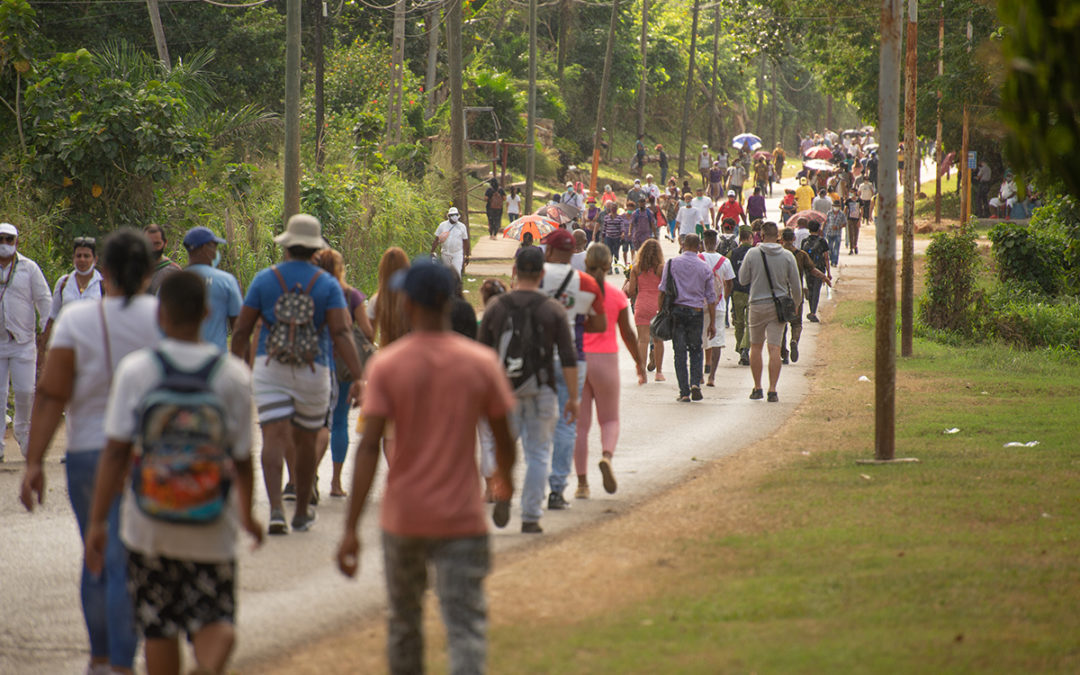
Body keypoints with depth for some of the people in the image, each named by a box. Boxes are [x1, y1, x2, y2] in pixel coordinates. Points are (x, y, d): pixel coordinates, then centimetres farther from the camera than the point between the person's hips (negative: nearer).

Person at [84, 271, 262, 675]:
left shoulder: (135, 370, -9)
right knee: (214, 620, 4)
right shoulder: (234, 376, -5)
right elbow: (242, 458, 1)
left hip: (149, 524, 0)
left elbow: (116, 453, -10)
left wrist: (97, 522, -4)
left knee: (159, 627, 14)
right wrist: (247, 515, 17)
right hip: (210, 529, 0)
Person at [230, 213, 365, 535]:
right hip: (313, 374, 1)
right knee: (305, 441, 16)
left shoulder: (265, 279, 1)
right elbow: (341, 333, -12)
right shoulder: (327, 285, -1)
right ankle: (302, 513, 29)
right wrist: (358, 377, -15)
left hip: (269, 368, -1)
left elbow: (241, 330, 4)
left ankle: (275, 509, -27)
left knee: (274, 437, -8)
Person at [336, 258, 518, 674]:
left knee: (404, 621, 20)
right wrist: (504, 479, 28)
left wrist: (351, 529, -14)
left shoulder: (386, 366, -7)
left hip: (402, 517, 1)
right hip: (462, 518, -1)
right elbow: (503, 438, 5)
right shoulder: (481, 363, -3)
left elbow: (369, 446, -13)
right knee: (466, 627, -7)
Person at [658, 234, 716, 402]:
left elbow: (663, 290, -3)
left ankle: (684, 392, 0)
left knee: (680, 352, 2)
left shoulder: (672, 263, 0)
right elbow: (711, 298, 6)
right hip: (696, 312, 1)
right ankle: (695, 383, -5)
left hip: (677, 310, -1)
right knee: (696, 351, 15)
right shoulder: (705, 268, 4)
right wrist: (712, 324, 12)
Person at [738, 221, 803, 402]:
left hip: (757, 305, -1)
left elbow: (743, 280, 0)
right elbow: (795, 285, 2)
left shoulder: (752, 254, -7)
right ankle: (772, 390, -5)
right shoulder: (787, 256, -3)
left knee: (756, 347, 13)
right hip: (778, 305, 1)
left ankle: (757, 388, 14)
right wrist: (796, 304, 18)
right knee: (774, 349, -1)